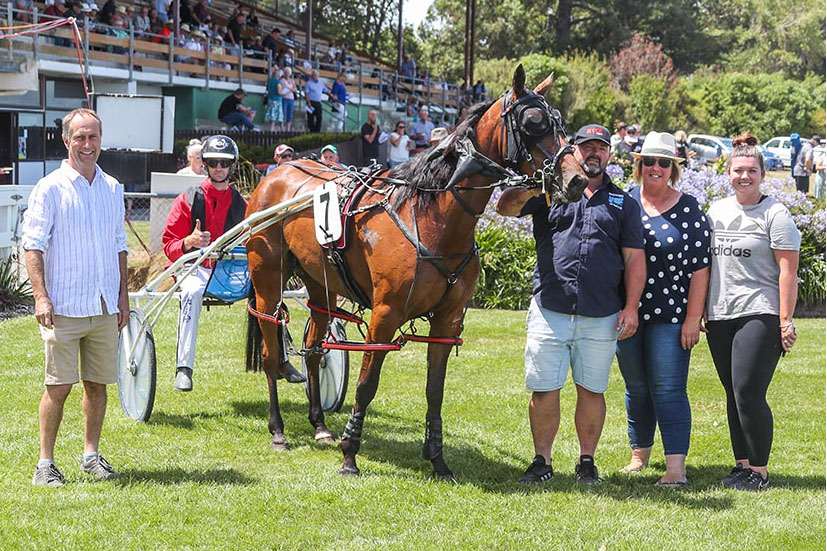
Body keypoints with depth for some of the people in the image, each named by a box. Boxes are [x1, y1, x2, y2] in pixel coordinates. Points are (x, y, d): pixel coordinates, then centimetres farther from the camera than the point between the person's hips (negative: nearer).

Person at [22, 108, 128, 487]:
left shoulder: (113, 189, 12)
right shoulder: (50, 188, -4)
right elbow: (33, 245, -7)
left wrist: (123, 296, 15)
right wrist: (41, 296, -17)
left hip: (105, 307, 5)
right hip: (64, 307, -5)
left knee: (98, 384, 9)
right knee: (59, 386, -4)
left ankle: (91, 455, 21)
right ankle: (45, 463, 3)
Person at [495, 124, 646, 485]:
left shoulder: (623, 203, 11)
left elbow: (634, 258, 7)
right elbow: (505, 208, -5)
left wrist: (631, 307, -2)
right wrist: (527, 190, -25)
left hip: (602, 316, 1)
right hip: (549, 311, 0)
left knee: (592, 390, 7)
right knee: (544, 389, 2)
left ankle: (587, 460, 20)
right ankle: (542, 460, 14)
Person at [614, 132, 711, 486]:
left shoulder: (689, 210, -1)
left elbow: (700, 268, -3)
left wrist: (693, 319, -9)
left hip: (671, 317, -3)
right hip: (628, 313, 3)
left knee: (668, 389, -7)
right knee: (636, 388, 13)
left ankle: (676, 466, -8)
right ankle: (640, 454, 28)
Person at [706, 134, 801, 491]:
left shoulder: (775, 214, -3)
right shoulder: (716, 211, 14)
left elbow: (788, 271, -6)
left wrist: (786, 321, -11)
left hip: (760, 315, -6)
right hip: (720, 318, 6)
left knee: (748, 393, -12)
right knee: (733, 395, 9)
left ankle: (759, 471, -3)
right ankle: (742, 464, 17)